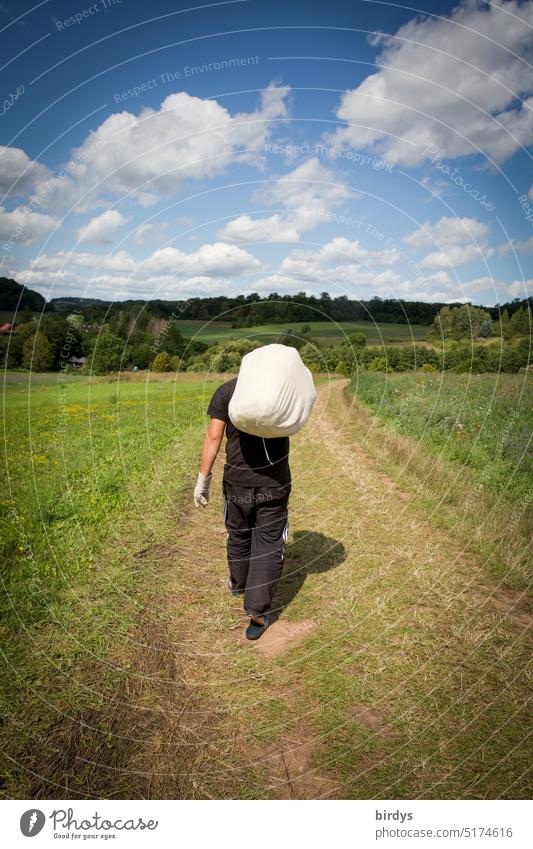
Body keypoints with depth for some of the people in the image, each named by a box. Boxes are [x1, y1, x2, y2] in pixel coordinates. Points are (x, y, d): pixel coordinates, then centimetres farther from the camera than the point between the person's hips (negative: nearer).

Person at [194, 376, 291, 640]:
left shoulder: (226, 391, -6)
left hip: (237, 482, 1)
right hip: (275, 482, -1)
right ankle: (257, 612, 7)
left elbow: (213, 437, -9)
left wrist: (203, 478, -3)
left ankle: (238, 584, 45)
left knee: (238, 536, 22)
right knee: (269, 544, 7)